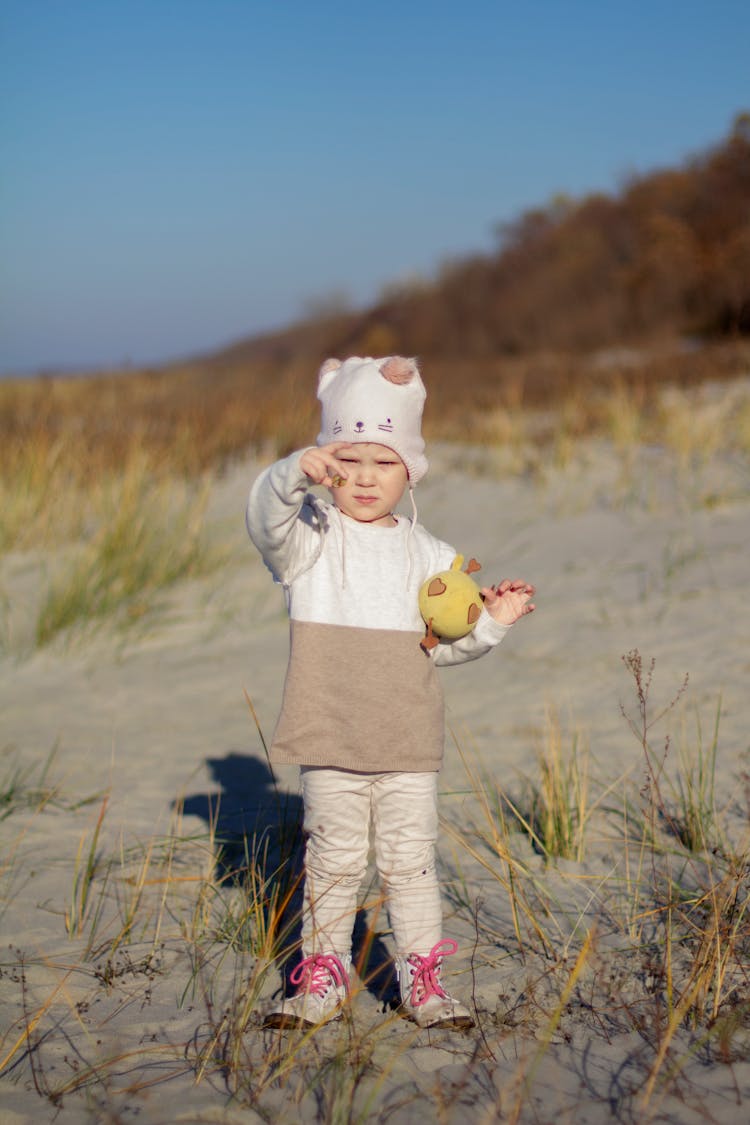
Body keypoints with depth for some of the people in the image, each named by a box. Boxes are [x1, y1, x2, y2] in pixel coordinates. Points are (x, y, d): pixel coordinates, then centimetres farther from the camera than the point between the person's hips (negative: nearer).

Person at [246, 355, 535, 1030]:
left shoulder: (424, 553, 10)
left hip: (409, 745, 2)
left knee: (411, 860, 6)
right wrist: (296, 475, -40)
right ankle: (324, 976, 22)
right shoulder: (311, 538, 1)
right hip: (331, 743, -2)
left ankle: (423, 978, 19)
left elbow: (440, 640, 14)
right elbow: (268, 519, -22)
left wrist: (491, 622, -1)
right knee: (334, 859, 7)